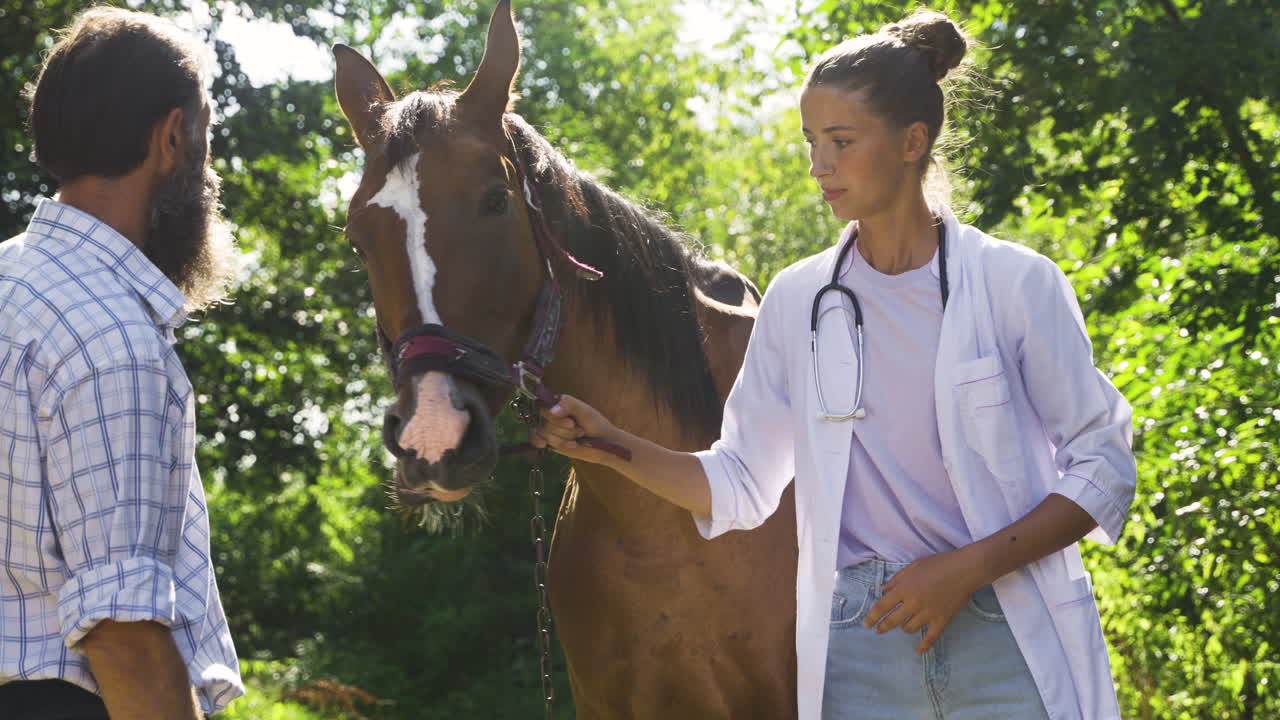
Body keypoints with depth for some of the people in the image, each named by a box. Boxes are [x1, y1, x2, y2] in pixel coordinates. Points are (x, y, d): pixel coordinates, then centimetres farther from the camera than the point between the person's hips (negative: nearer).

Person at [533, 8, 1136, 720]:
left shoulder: (1019, 284, -4)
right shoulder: (797, 301, 7)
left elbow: (1104, 468, -3)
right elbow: (739, 486, 13)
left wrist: (967, 567, -13)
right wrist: (615, 448, -2)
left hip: (1011, 644, -2)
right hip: (858, 650, 3)